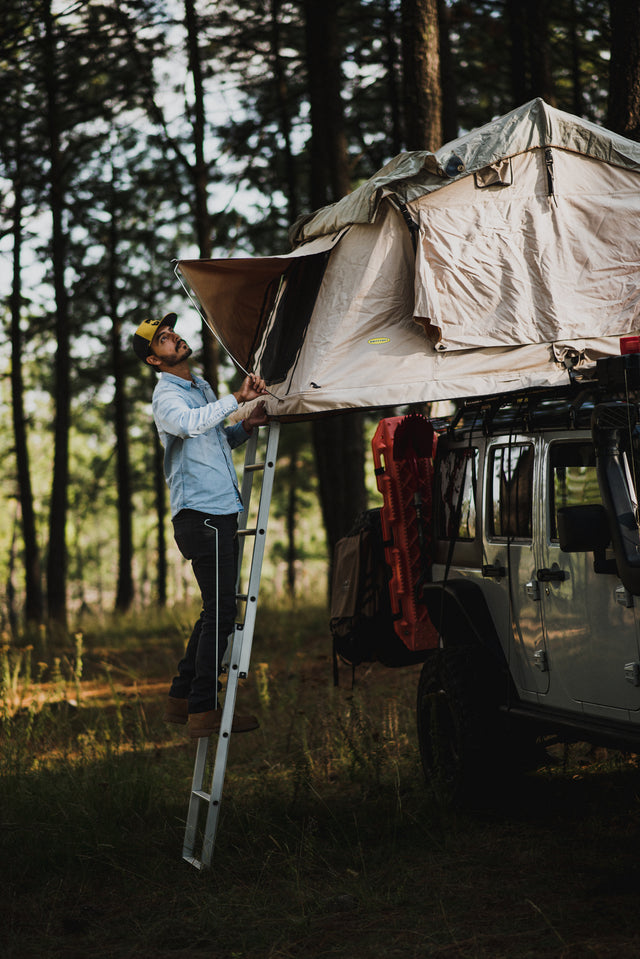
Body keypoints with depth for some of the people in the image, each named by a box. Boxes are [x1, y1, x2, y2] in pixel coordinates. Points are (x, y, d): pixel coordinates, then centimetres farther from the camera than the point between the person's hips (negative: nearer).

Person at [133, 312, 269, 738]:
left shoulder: (201, 386, 18)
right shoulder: (167, 395, -10)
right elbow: (188, 423, -33)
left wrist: (245, 427, 8)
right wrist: (237, 398, -30)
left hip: (223, 511, 9)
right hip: (201, 513, -9)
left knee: (218, 608, 13)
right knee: (221, 611, -11)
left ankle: (182, 698, 20)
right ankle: (203, 710, -8)